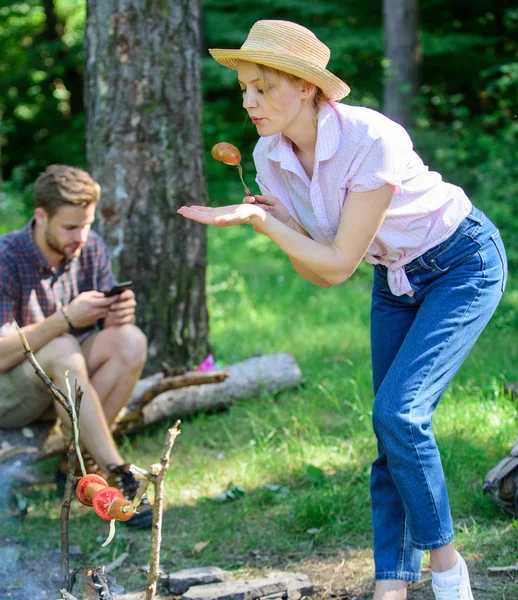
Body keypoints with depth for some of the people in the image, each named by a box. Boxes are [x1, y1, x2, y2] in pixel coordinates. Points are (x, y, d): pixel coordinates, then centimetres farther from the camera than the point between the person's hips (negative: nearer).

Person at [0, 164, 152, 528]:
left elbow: (107, 327, 0)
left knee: (131, 341, -22)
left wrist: (118, 315, -25)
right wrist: (65, 319, -36)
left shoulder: (91, 248, -4)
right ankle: (117, 477, -34)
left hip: (63, 384, 5)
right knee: (62, 350, -36)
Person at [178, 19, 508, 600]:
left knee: (398, 411, -18)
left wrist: (260, 219, -29)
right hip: (394, 277, 7)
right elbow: (318, 273, -5)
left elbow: (338, 264, -27)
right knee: (392, 425, 2)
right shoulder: (270, 156, -11)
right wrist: (262, 215, -19)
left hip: (463, 263, -7)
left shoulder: (373, 140, -32)